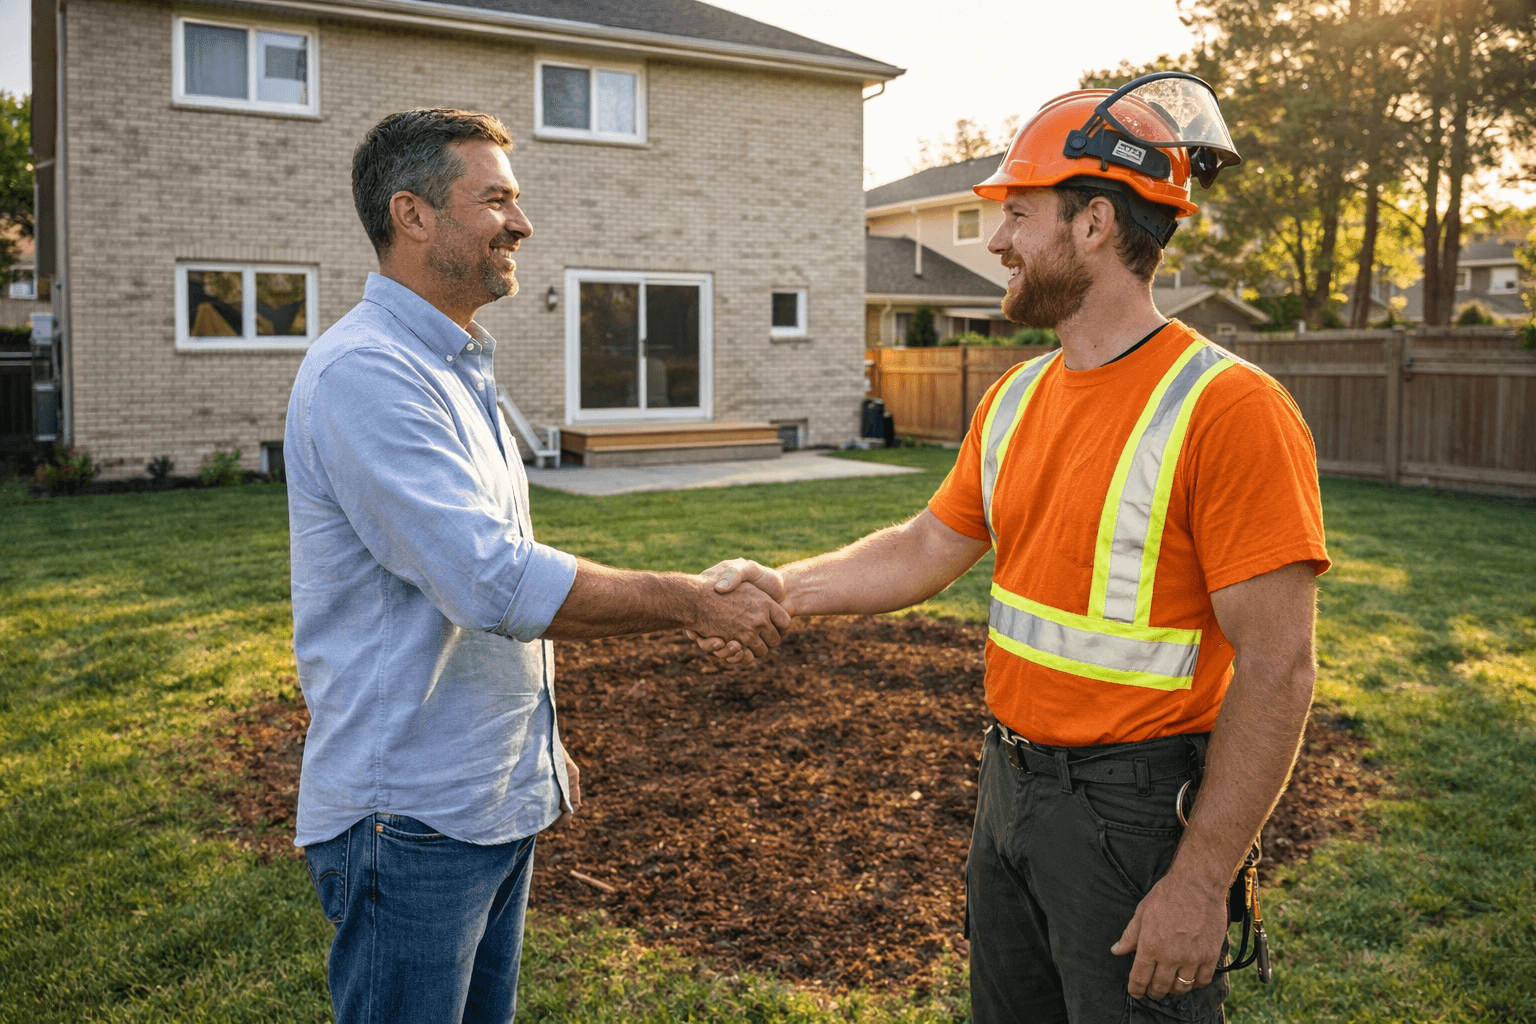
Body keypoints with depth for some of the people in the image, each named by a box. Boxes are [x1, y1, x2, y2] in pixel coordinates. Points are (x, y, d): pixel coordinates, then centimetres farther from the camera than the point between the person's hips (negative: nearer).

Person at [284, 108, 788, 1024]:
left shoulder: (457, 366, 14)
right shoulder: (366, 373, -19)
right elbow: (496, 583, -27)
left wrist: (538, 743, 22)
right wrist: (695, 603, -20)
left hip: (497, 800, 9)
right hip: (413, 814, -9)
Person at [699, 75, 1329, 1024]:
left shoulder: (1227, 409, -20)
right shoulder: (1017, 397, 6)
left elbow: (1275, 669, -20)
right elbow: (931, 547, 13)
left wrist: (1203, 881, -20)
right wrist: (780, 587, 1)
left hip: (1135, 808, -7)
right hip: (1011, 784, 8)